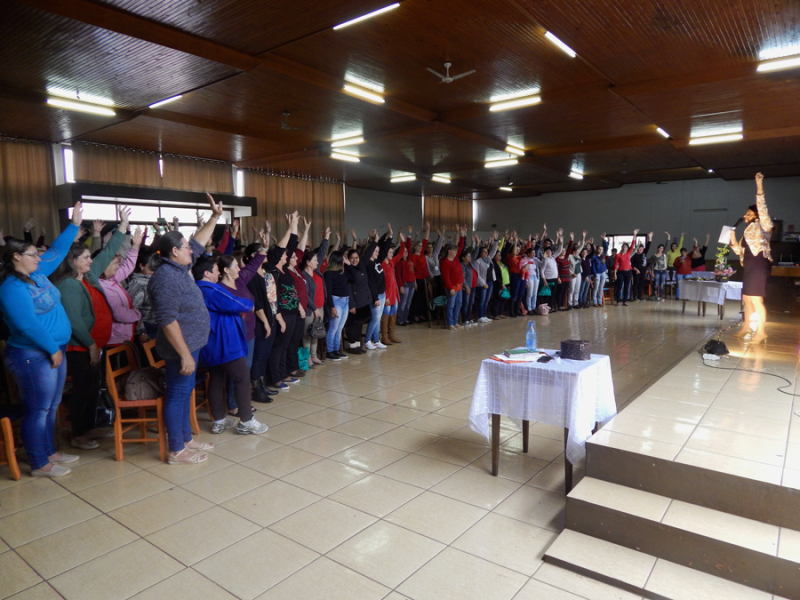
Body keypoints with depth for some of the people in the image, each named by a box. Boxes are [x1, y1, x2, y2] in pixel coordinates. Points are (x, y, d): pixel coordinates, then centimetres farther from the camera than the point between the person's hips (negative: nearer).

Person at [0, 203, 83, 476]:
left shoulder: (36, 274, 9)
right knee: (38, 410, 1)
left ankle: (49, 451, 30)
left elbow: (56, 252, 21)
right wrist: (52, 349, -17)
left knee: (51, 407, 17)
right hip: (33, 357, -9)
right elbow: (28, 325, -24)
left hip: (53, 351, 9)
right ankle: (39, 464, 12)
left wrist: (74, 225, 21)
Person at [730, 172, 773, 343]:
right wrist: (733, 239, 8)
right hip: (749, 267, 9)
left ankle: (761, 332, -8)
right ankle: (746, 327, 23)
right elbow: (740, 251, 24)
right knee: (747, 298, 14)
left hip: (759, 265, -9)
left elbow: (762, 208, -18)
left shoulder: (762, 225, -1)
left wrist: (759, 187, -26)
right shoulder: (748, 232, 22)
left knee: (756, 299, -12)